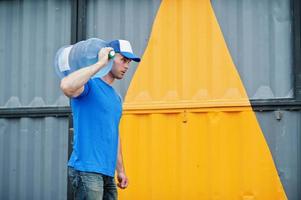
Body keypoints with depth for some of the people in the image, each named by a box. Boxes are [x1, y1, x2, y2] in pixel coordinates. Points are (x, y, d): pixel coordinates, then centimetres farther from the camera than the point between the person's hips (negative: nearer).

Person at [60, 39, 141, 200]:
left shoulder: (116, 97, 19)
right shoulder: (89, 84, -6)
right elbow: (66, 86, -30)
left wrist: (120, 170, 22)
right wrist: (100, 63, -22)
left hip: (108, 173, 9)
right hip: (86, 170, -9)